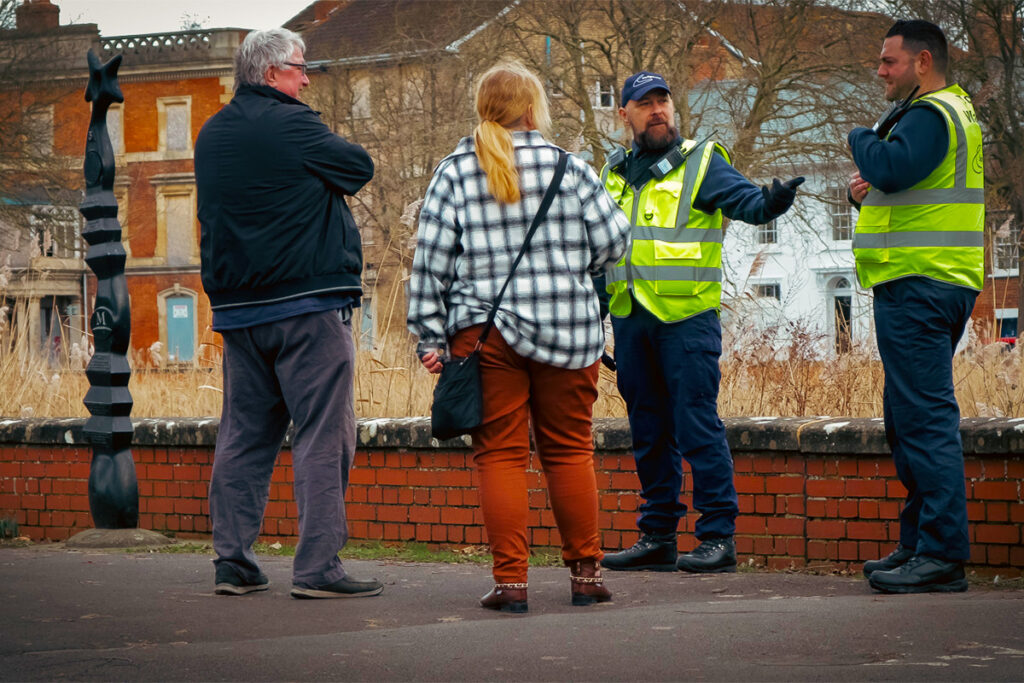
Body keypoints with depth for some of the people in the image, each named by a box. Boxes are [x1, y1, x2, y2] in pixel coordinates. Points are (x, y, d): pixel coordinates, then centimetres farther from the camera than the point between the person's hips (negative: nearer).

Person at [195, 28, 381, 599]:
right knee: (324, 435, -4)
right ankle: (318, 567, -8)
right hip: (308, 305, -7)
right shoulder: (291, 125, -10)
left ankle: (233, 563, 11)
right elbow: (361, 168, -1)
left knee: (244, 435, 11)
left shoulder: (212, 135, 13)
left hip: (237, 310, 7)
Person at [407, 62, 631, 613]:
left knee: (500, 454, 3)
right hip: (568, 329, 1)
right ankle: (585, 572, 14)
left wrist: (431, 337, 3)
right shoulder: (568, 168, 0)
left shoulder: (454, 173, 1)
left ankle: (510, 581, -2)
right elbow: (613, 241, 2)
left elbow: (431, 262, -1)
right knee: (569, 451, 11)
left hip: (486, 334, 0)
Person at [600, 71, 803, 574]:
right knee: (649, 433, 10)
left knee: (697, 428, -8)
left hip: (686, 318, -5)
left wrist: (770, 203, -40)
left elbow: (743, 198, -16)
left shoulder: (700, 163, 0)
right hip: (630, 320, 6)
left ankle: (718, 536, -5)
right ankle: (657, 537, 17)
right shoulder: (614, 174, 16)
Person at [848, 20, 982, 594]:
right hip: (932, 285, 11)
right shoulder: (953, 111, 21)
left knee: (925, 417, -13)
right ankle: (921, 545, 22)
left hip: (918, 286, -11)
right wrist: (870, 192, 5)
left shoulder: (932, 115, -12)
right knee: (910, 417, 16)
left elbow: (889, 166, -27)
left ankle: (943, 555, -15)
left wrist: (861, 138, -6)